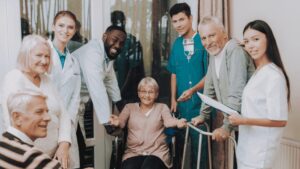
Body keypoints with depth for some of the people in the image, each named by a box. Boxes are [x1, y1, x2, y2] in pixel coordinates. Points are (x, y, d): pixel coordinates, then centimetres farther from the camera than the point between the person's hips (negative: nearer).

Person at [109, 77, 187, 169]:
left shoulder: (162, 107, 15)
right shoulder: (129, 107, 16)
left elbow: (168, 121, -3)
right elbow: (122, 122, 2)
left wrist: (177, 122, -27)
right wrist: (116, 122, -23)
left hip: (157, 152, 0)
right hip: (133, 152, 1)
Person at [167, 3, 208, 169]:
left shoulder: (203, 41, -8)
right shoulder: (177, 44, 8)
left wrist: (193, 90, -22)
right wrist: (173, 99, 7)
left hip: (199, 103, -5)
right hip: (181, 103, 5)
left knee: (199, 143, 3)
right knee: (179, 142, 13)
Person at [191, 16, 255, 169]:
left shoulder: (234, 51, -22)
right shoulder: (213, 52, 6)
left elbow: (237, 93, -28)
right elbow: (210, 86, 13)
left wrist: (227, 125, -28)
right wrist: (203, 114, 15)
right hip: (226, 111, 8)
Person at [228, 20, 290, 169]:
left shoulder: (274, 76, -19)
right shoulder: (256, 72, 8)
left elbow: (280, 120, -20)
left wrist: (244, 121, -22)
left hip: (261, 150, -8)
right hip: (247, 145, 8)